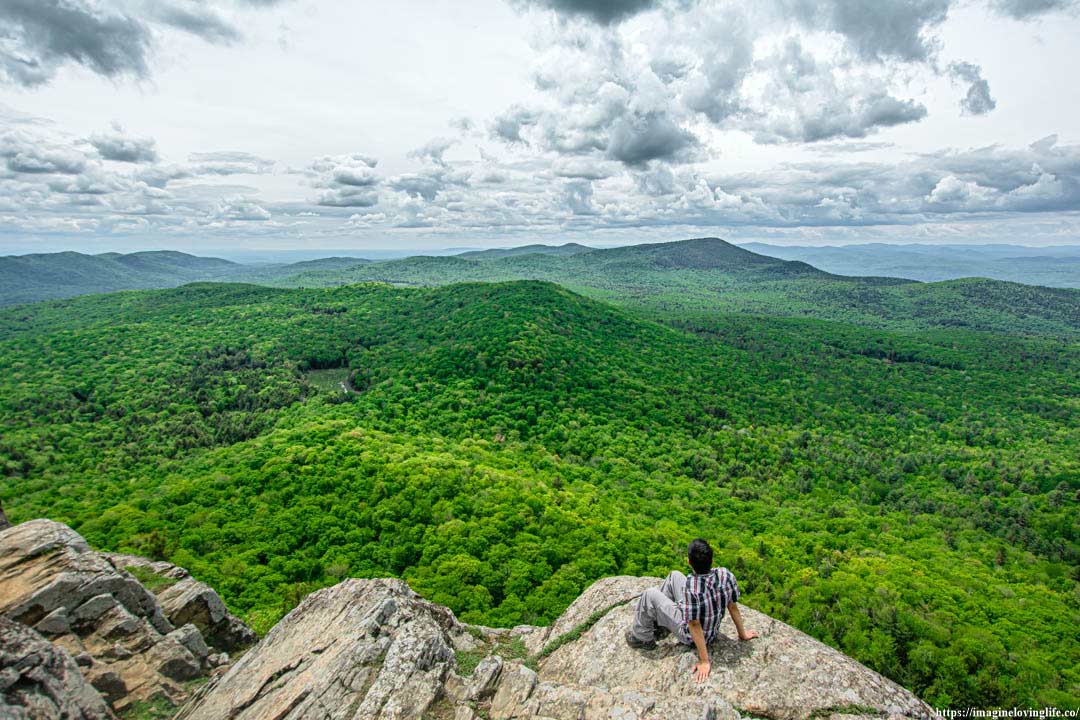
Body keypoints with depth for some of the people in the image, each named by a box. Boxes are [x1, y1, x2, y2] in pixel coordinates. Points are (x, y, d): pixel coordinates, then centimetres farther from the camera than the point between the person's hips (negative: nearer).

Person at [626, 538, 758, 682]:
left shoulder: (691, 588, -39)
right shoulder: (726, 574, -22)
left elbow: (695, 626, -29)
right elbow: (733, 607, -9)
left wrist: (704, 661, -18)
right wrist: (742, 634, 7)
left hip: (690, 635, -6)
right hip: (713, 630, 6)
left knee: (649, 594, -1)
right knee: (674, 575, 13)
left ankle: (642, 638, 21)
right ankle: (660, 623, 34)